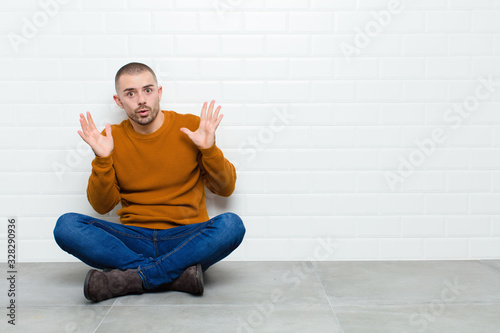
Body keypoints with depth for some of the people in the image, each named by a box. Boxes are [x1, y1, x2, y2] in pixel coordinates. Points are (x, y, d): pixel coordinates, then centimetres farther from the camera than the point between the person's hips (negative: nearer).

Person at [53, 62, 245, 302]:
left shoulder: (192, 127, 3)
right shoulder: (112, 138, 6)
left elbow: (225, 188, 6)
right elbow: (102, 206, 7)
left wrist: (209, 149, -10)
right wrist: (102, 159, -7)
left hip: (186, 240, -1)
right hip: (133, 241, 2)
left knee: (231, 225, -31)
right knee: (66, 226, -22)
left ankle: (130, 278, -26)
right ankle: (177, 274, -25)